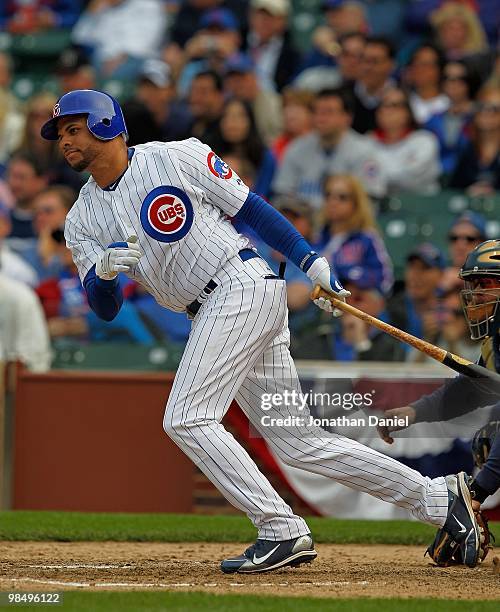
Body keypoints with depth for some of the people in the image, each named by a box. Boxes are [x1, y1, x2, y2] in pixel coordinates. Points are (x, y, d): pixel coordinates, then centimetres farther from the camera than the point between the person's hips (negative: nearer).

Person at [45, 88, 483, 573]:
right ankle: (439, 498, 8)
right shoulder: (82, 220, 11)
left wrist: (312, 264, -4)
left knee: (186, 419, -17)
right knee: (298, 441, 4)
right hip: (213, 314, 7)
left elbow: (250, 208, 1)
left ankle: (282, 531, -15)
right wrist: (102, 271, -18)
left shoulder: (176, 158, -4)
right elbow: (105, 309, 4)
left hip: (243, 285, -7)